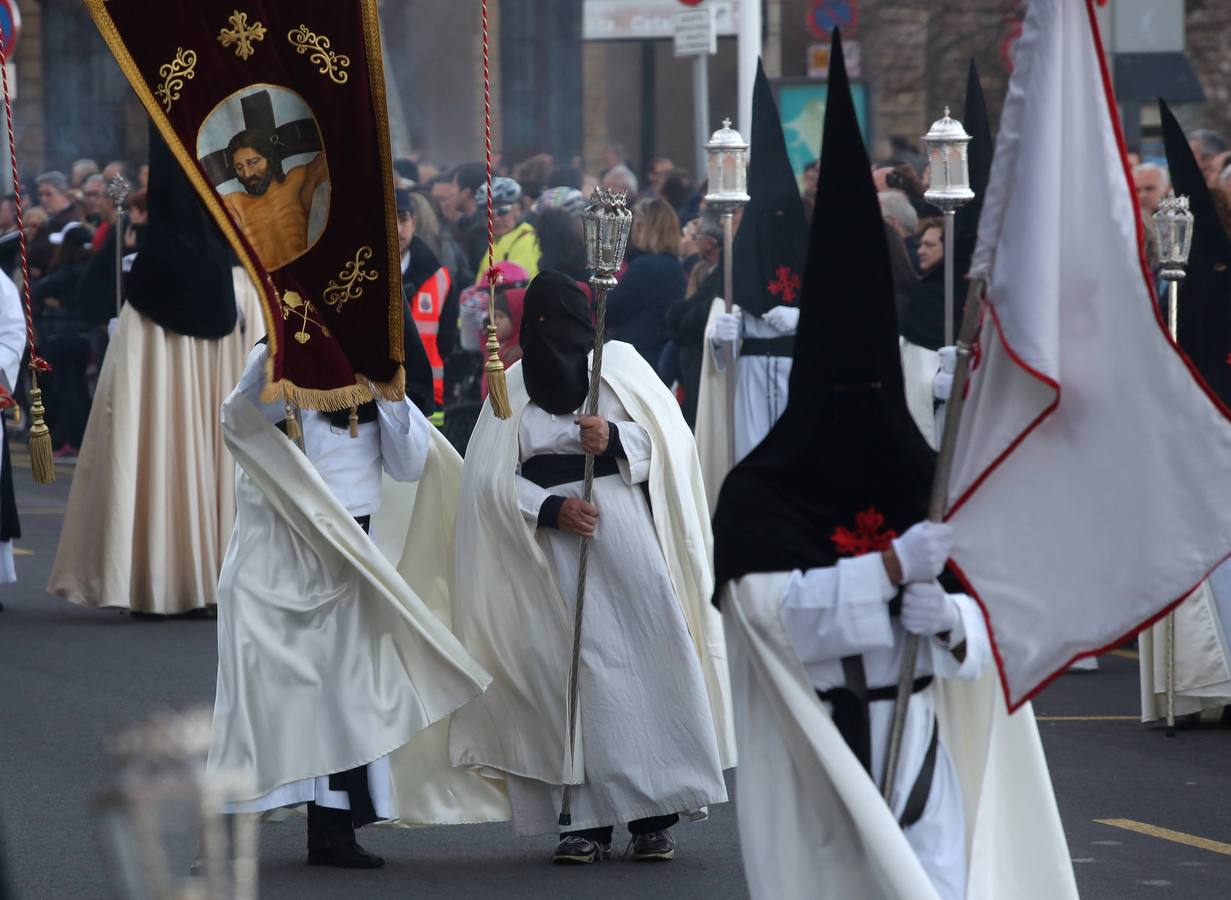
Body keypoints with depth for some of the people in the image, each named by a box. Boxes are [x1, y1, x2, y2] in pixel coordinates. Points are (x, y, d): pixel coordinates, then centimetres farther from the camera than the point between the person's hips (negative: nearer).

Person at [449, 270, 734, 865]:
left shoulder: (619, 362, 11)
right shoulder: (515, 385, 12)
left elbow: (670, 438, 4)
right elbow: (490, 478, 4)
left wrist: (616, 438, -14)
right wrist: (549, 510, -11)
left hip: (627, 531, 0)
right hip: (554, 547, 0)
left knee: (647, 661, -7)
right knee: (574, 671, -5)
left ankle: (653, 816, -4)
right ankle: (588, 822, -6)